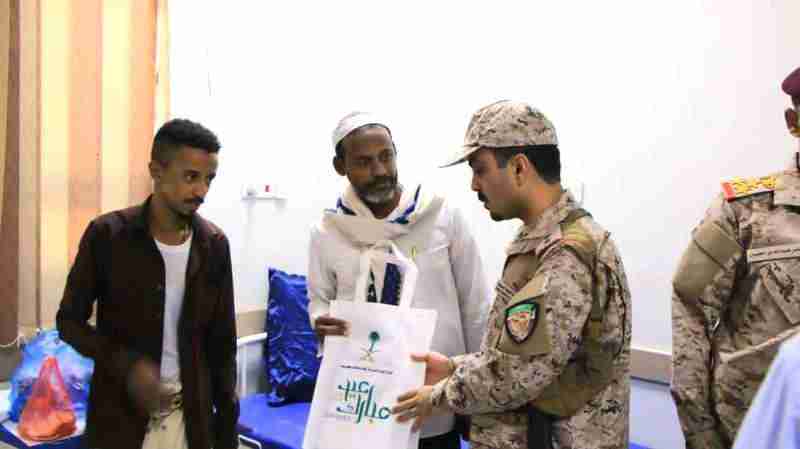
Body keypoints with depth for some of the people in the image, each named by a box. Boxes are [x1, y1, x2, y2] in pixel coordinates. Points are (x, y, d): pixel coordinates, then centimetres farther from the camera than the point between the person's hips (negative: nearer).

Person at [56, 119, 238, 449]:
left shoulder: (214, 244, -4)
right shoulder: (106, 235, -11)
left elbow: (223, 342, 2)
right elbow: (69, 320, -3)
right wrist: (127, 365, -18)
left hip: (191, 415, 2)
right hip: (119, 413, -2)